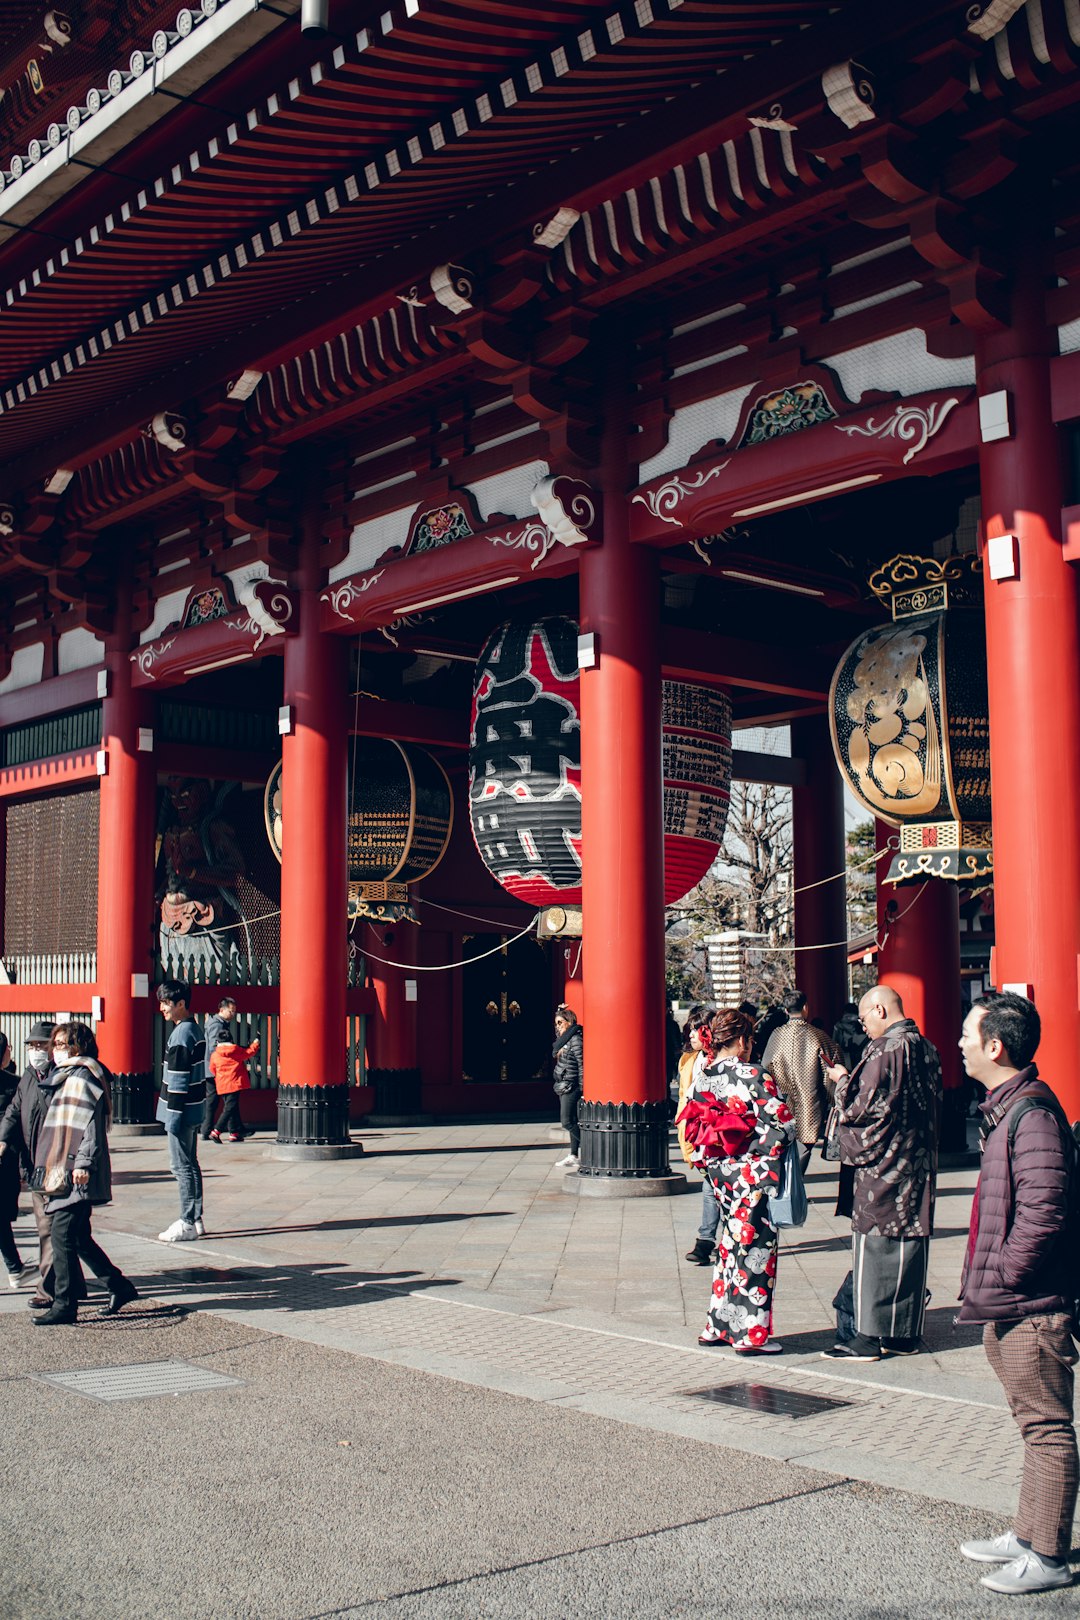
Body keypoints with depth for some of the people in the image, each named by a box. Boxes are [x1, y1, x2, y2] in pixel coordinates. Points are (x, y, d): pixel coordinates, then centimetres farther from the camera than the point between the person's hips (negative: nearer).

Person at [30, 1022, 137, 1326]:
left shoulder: (83, 1076, -9)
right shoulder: (68, 1076, 21)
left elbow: (91, 1124, -17)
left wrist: (83, 1163, -23)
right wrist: (46, 1167, 25)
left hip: (77, 1175, -10)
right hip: (61, 1171, 10)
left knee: (62, 1236, -9)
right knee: (79, 1238, 12)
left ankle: (65, 1304, -4)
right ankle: (119, 1286, 20)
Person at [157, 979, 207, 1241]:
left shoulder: (181, 1034, -17)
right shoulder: (194, 1029, 13)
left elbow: (178, 1078, -20)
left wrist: (173, 1115, -18)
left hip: (181, 1110, -10)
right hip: (193, 1109, 10)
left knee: (181, 1166, -5)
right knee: (190, 1164, 14)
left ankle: (187, 1224, -1)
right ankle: (196, 1220, 19)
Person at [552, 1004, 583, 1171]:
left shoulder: (576, 1039, -14)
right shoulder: (564, 1038, 12)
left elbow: (582, 1064, -17)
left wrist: (583, 1089, -19)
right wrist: (559, 1011, 21)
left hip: (571, 1086, -9)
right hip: (564, 1086, 9)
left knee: (567, 1121, -11)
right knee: (572, 1121, 9)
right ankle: (574, 1156, 11)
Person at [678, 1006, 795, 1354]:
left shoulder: (699, 1079, 3)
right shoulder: (754, 1078, -16)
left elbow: (692, 1128, 9)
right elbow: (784, 1125, -15)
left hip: (718, 1174, 6)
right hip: (752, 1175, -6)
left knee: (731, 1245, 17)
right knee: (755, 1247, 3)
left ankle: (718, 1326, 22)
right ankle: (751, 1334, 8)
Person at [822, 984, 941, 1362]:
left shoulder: (884, 1050, -16)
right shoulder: (926, 1049, 9)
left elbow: (858, 1106, -16)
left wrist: (842, 1079, 3)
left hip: (881, 1166, -8)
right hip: (919, 1164, 8)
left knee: (873, 1246, -2)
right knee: (911, 1245, 11)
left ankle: (869, 1336, 1)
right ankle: (905, 1333, 17)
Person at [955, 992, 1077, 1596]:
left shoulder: (1031, 1113, -21)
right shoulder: (1006, 1107, 12)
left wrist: (1001, 1274, -17)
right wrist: (989, 1283, 17)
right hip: (1009, 1303, 10)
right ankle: (1028, 1535, 30)